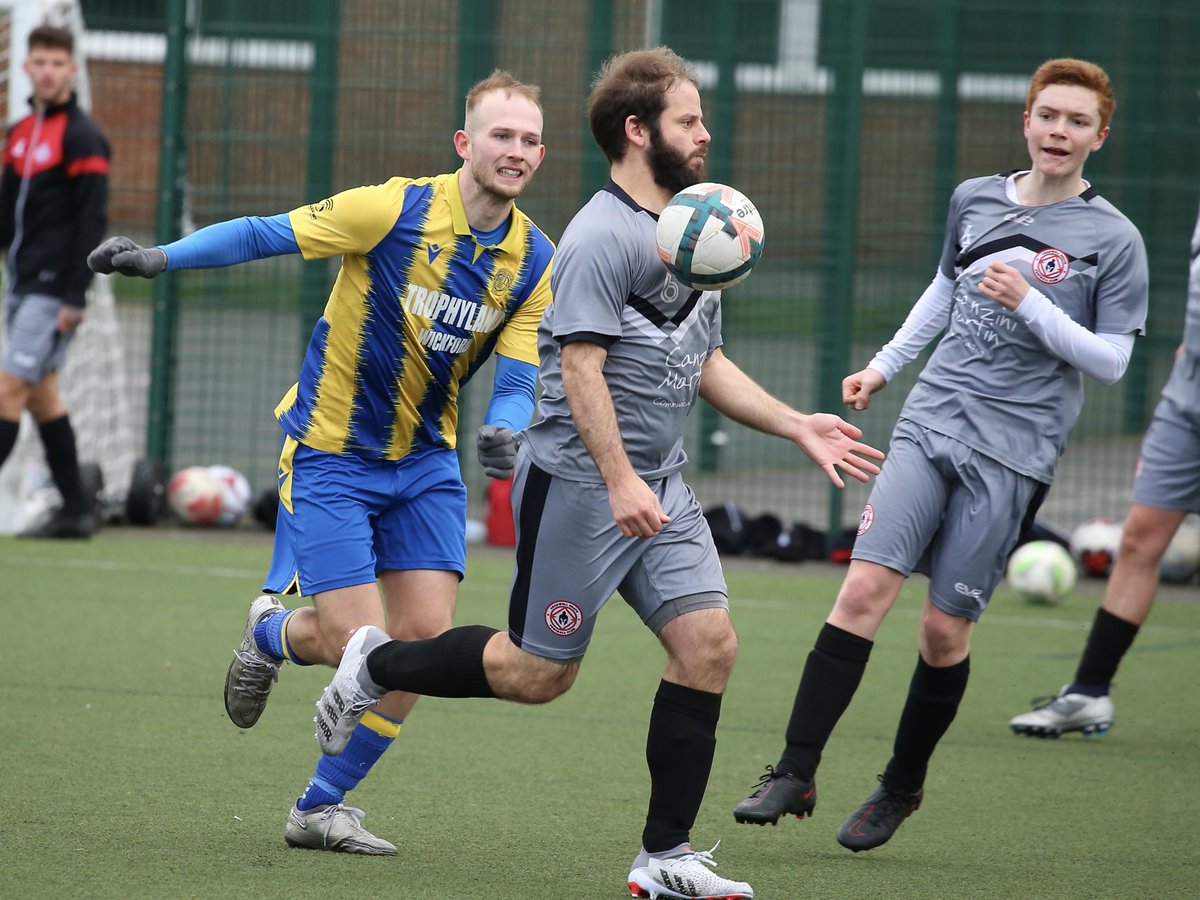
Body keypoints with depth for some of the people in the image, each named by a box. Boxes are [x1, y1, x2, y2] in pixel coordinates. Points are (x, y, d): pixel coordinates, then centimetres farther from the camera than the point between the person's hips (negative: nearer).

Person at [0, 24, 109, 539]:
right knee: (41, 395, 8)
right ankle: (75, 510, 13)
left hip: (53, 290, -8)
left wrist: (75, 297, -17)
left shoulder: (82, 138, -10)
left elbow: (93, 220, -13)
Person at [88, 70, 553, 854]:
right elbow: (264, 235, -11)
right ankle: (270, 635, 27)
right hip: (330, 454, -5)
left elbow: (518, 381, -5)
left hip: (425, 462, 5)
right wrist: (162, 257, -20)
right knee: (355, 644, -12)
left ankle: (322, 809, 11)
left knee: (426, 634, -6)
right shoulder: (396, 211, -19)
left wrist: (504, 432, -28)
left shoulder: (537, 263, -4)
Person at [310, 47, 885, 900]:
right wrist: (619, 480, -28)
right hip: (578, 483, -8)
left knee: (709, 643, -5)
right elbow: (581, 365, -21)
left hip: (659, 487, 8)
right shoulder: (602, 236, -14)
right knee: (539, 673, -1)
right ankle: (377, 664, 23)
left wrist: (797, 426, 17)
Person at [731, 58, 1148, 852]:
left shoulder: (1113, 240, -4)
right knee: (866, 587, -12)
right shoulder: (974, 200, 9)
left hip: (1012, 452, -3)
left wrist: (1031, 307, -16)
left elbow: (1111, 360, -4)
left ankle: (902, 788, 19)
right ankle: (796, 774, -11)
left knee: (945, 630, -1)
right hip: (931, 425, 3)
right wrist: (886, 365, 26)